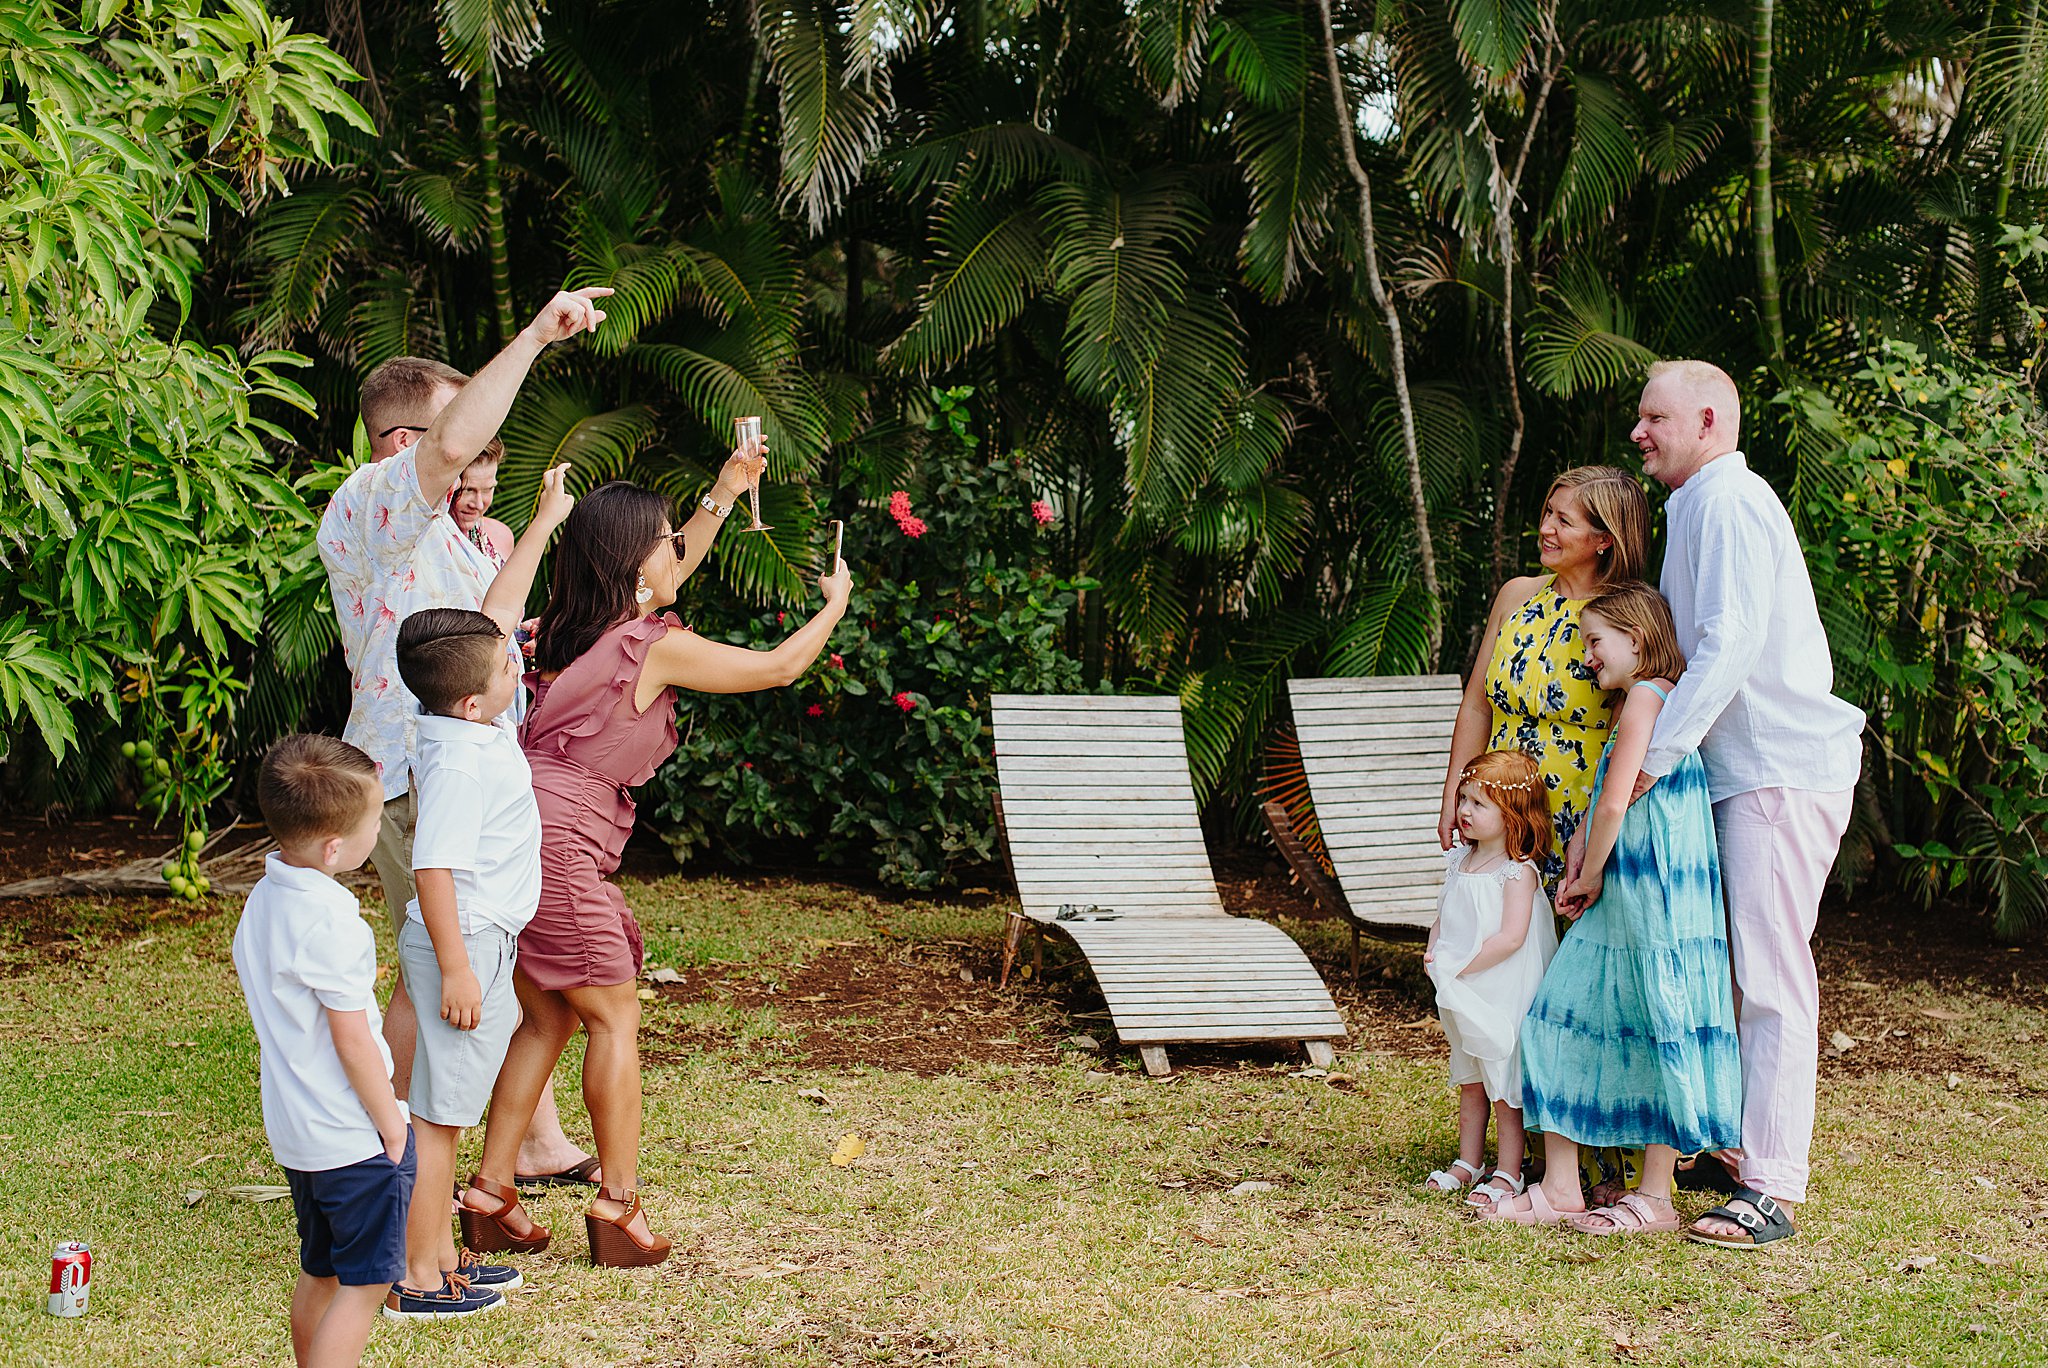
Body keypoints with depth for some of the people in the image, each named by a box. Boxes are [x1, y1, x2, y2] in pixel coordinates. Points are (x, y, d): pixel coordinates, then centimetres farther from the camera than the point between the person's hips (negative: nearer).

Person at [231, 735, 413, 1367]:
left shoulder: (265, 896, 3)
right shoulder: (332, 925, -24)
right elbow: (352, 1042, -20)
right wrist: (391, 1121, -9)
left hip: (293, 1127, 9)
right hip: (354, 1136, -9)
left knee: (319, 1271, 20)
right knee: (366, 1282, 0)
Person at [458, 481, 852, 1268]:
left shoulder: (574, 628, 14)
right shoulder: (657, 646, -8)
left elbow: (660, 580, 35)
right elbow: (779, 668, 2)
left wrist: (726, 494, 36)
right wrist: (835, 604, 19)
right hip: (557, 845, -8)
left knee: (547, 1020, 16)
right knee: (614, 1019, 3)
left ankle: (490, 1195, 17)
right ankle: (619, 1209, 5)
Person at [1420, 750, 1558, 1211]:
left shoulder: (1518, 871, -16)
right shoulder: (1460, 861, 7)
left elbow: (1511, 937, -23)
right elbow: (1443, 918, 14)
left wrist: (1461, 965, -21)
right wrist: (1434, 955, -5)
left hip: (1504, 995, -7)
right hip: (1464, 998, 7)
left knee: (1504, 1084, 1)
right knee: (1469, 1082, 18)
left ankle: (1508, 1173, 11)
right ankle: (1468, 1162, 30)